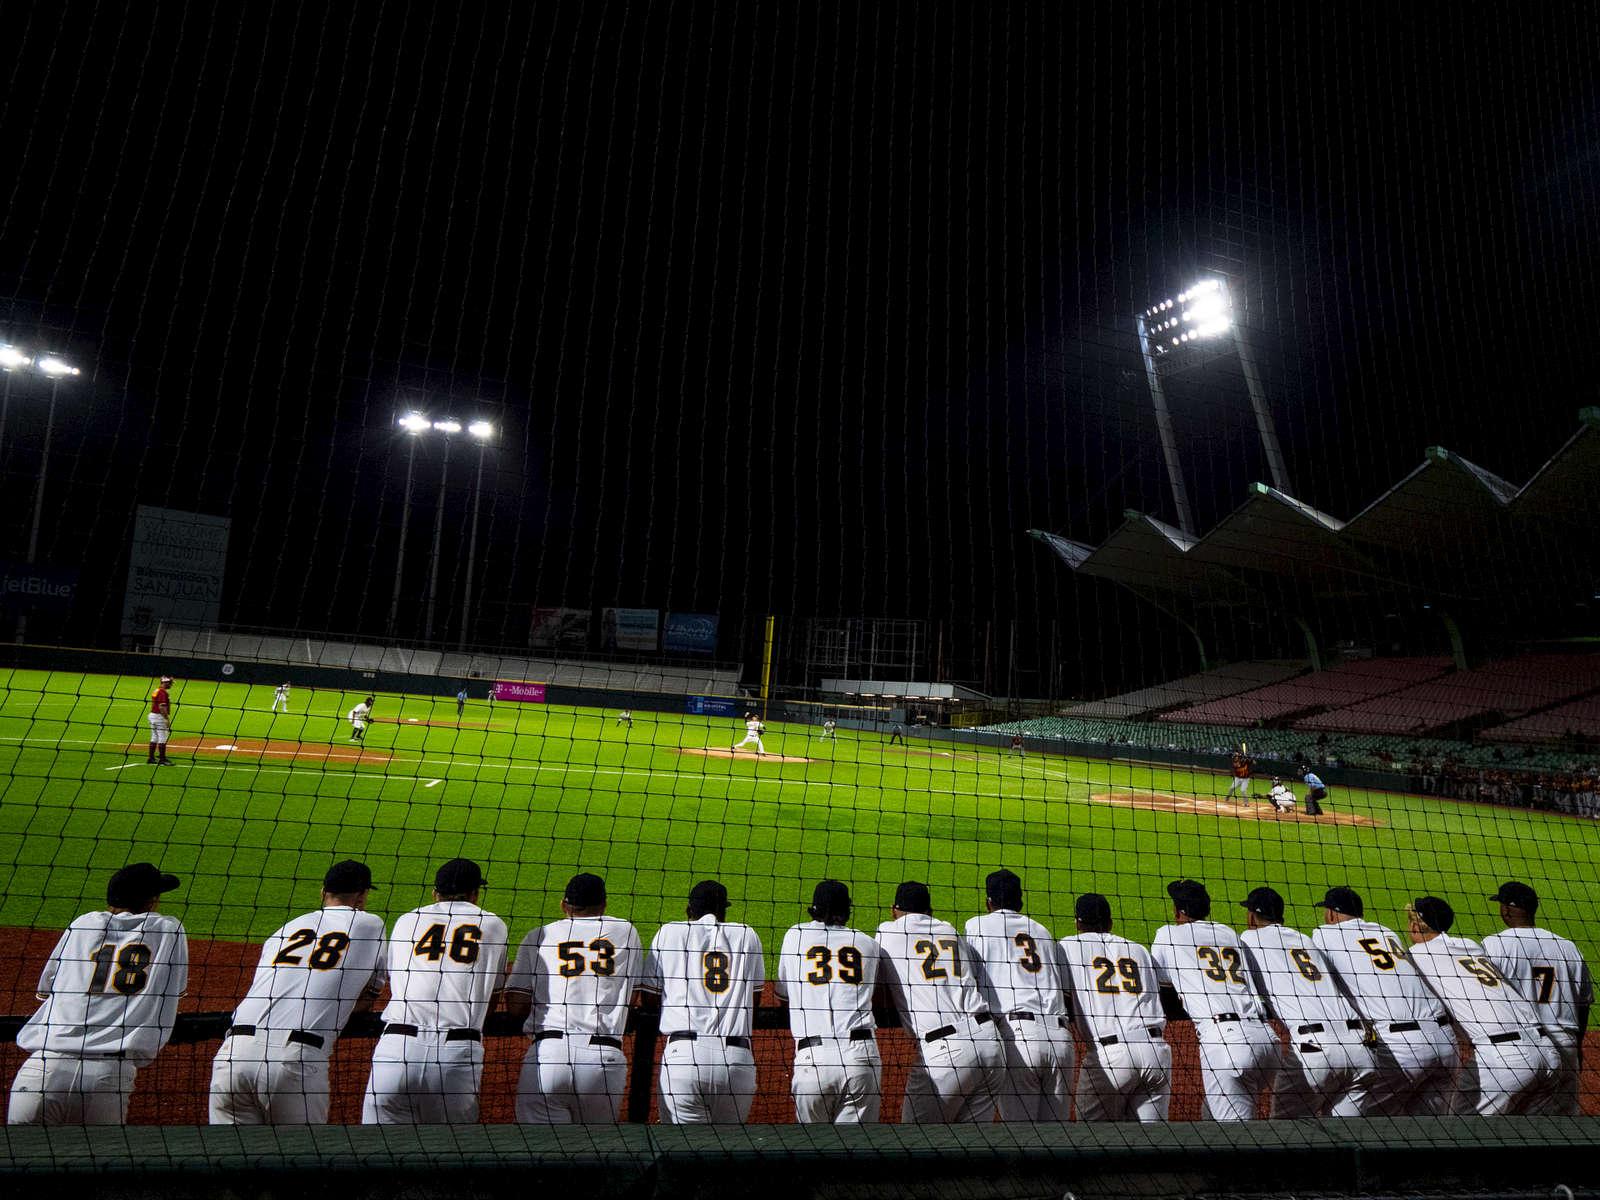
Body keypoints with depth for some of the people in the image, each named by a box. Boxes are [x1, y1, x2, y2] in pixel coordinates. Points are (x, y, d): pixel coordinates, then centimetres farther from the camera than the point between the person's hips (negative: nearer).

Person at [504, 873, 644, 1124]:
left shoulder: (537, 936, 13)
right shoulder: (626, 932, 15)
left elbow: (515, 1007, 7)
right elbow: (631, 999, 17)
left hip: (545, 1055, -1)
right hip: (606, 1059, 1)